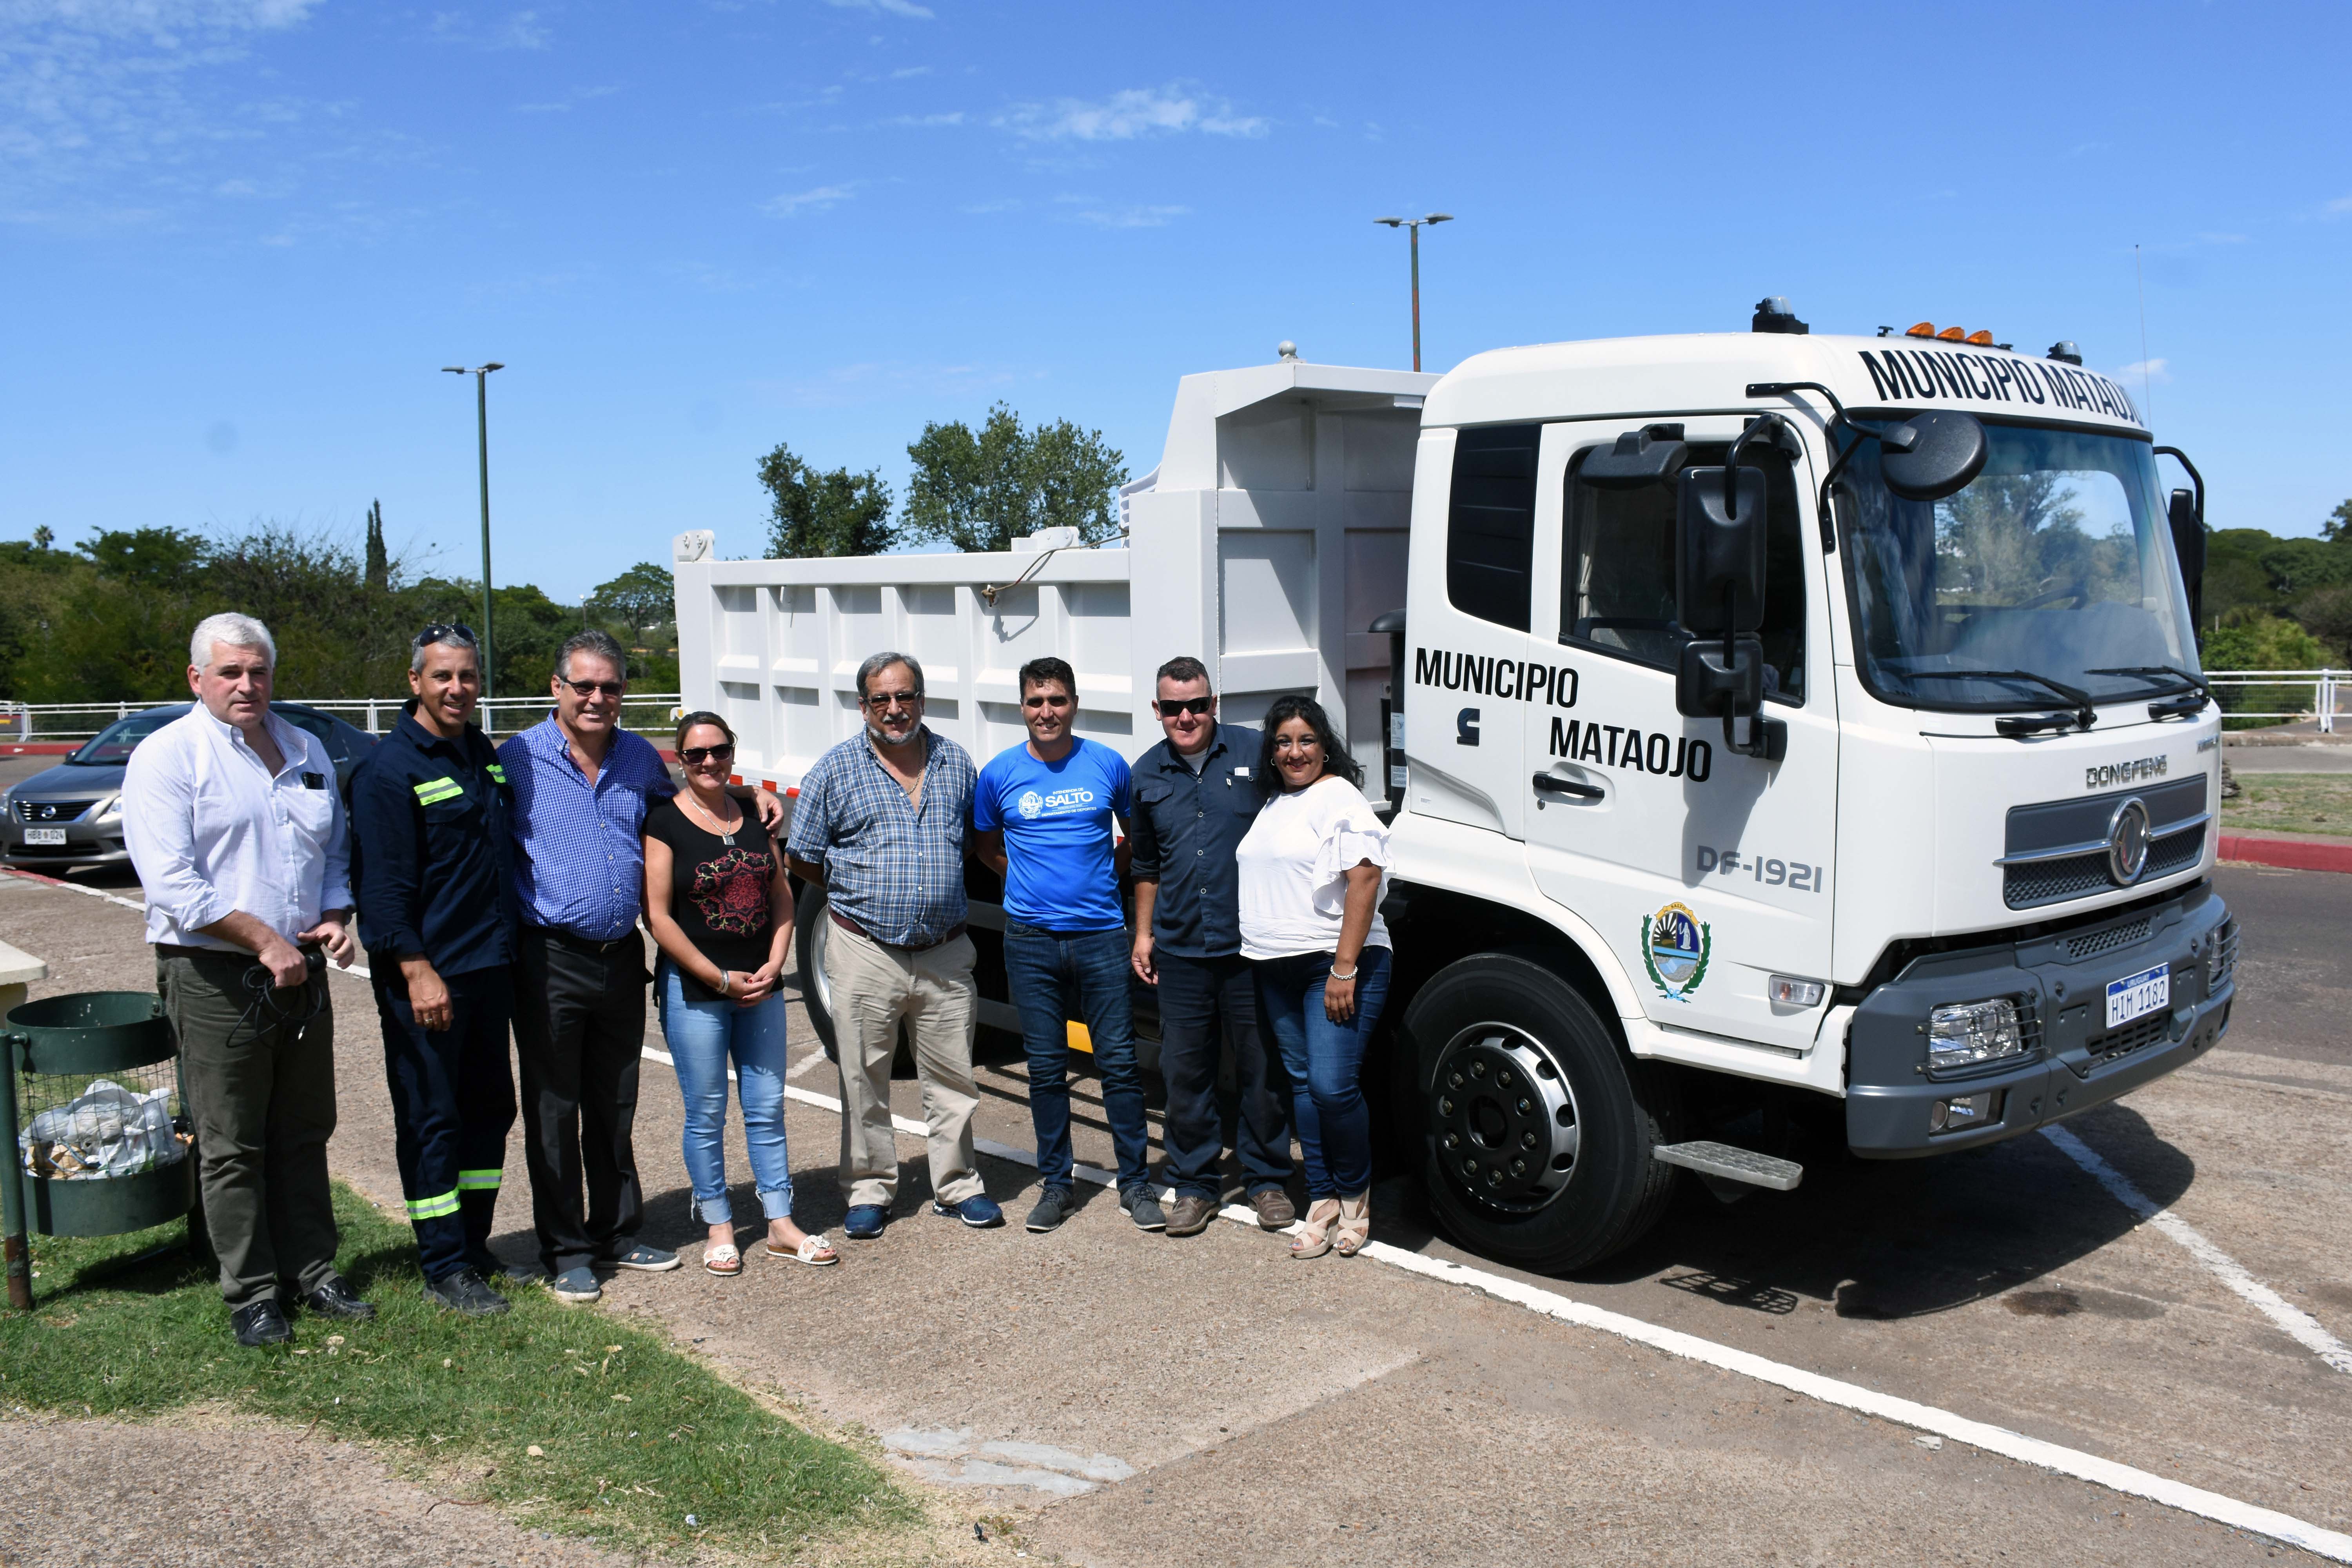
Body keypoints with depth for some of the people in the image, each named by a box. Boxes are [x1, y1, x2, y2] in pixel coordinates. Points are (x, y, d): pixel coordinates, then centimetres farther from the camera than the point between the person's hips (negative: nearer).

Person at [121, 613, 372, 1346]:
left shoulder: (307, 751, 12)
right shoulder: (167, 756, -6)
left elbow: (338, 851, 21)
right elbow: (173, 882, -15)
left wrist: (337, 916, 1)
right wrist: (265, 940, -18)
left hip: (301, 975, 6)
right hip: (215, 978, -5)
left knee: (305, 1134, 13)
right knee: (231, 1146, 3)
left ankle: (310, 1269, 25)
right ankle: (251, 1292, 14)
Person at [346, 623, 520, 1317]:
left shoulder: (484, 753, 12)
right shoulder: (390, 769, -12)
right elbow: (384, 885, -16)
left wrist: (506, 951, 17)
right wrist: (418, 971, -20)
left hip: (488, 968, 8)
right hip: (427, 974, -8)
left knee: (490, 1107, 14)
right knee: (432, 1118, 1)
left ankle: (476, 1247, 27)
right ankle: (445, 1271, 10)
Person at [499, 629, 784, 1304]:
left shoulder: (640, 758, 9)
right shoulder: (519, 760, -6)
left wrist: (750, 795, 12)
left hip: (621, 956, 5)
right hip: (550, 961, -4)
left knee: (615, 1107, 15)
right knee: (554, 1110, 5)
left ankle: (618, 1234, 27)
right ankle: (566, 1250, 16)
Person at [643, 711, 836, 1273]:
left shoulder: (754, 816, 9)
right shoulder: (665, 823, -7)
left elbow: (782, 898, 11)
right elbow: (658, 916, -11)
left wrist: (773, 965, -3)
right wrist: (721, 979, -12)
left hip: (761, 988, 5)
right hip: (694, 991, -4)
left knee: (767, 1108, 8)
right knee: (706, 1114, 4)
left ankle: (781, 1225, 17)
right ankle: (719, 1228, 18)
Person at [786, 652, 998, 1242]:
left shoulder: (955, 762, 7)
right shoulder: (837, 769, -2)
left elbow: (975, 840, 20)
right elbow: (804, 860, 4)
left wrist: (937, 894, 11)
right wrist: (861, 898, 5)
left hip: (944, 954, 2)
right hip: (866, 954, -2)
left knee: (953, 1079, 9)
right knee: (864, 1082, 7)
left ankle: (957, 1187, 23)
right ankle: (869, 1192, 21)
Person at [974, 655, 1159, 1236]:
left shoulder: (1108, 765, 0)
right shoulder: (1000, 773, 1)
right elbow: (987, 846, 16)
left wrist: (1104, 877, 5)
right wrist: (1035, 882, 7)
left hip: (1101, 934, 0)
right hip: (1031, 940, 1)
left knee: (1119, 1061, 1)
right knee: (1046, 1068, 7)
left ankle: (1135, 1182, 13)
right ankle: (1055, 1183, 20)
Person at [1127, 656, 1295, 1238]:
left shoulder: (1256, 753, -3)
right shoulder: (1147, 773, 9)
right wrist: (1143, 934, 15)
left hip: (1251, 946, -3)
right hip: (1180, 950, 3)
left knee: (1262, 1069, 7)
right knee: (1184, 1072, 8)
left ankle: (1266, 1179, 23)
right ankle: (1194, 1185, 22)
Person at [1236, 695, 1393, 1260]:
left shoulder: (1339, 797, -8)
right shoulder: (1272, 805, 17)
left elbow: (1365, 878, -16)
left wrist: (1345, 969, -21)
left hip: (1338, 964, -8)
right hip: (1277, 969, 8)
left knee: (1332, 1084, -13)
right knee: (1302, 1083, 9)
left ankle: (1355, 1193, 8)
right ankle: (1322, 1202, 16)